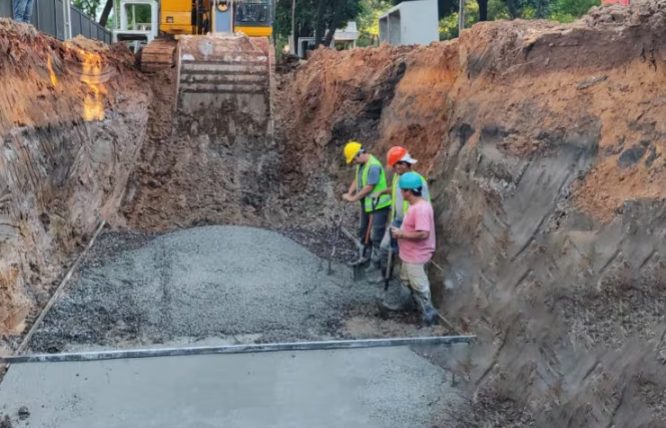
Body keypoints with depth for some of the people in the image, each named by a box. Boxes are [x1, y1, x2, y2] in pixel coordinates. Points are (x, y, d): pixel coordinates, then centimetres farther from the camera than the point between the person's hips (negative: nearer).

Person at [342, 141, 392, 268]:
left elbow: (369, 188, -25)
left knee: (376, 235, -3)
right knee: (363, 231, 21)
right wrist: (349, 193, -8)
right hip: (366, 204, 10)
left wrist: (353, 198, -16)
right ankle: (368, 255, 37)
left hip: (378, 205, -10)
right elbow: (357, 180, 10)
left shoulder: (373, 166, -26)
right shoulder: (361, 164, 4)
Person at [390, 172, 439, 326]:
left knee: (419, 286, 2)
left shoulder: (420, 208, -28)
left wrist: (401, 234, -25)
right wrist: (401, 231, 6)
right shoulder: (416, 205, 5)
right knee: (407, 280, 25)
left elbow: (423, 234, -34)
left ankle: (429, 316, 16)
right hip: (410, 254, 11)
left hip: (416, 256, -11)